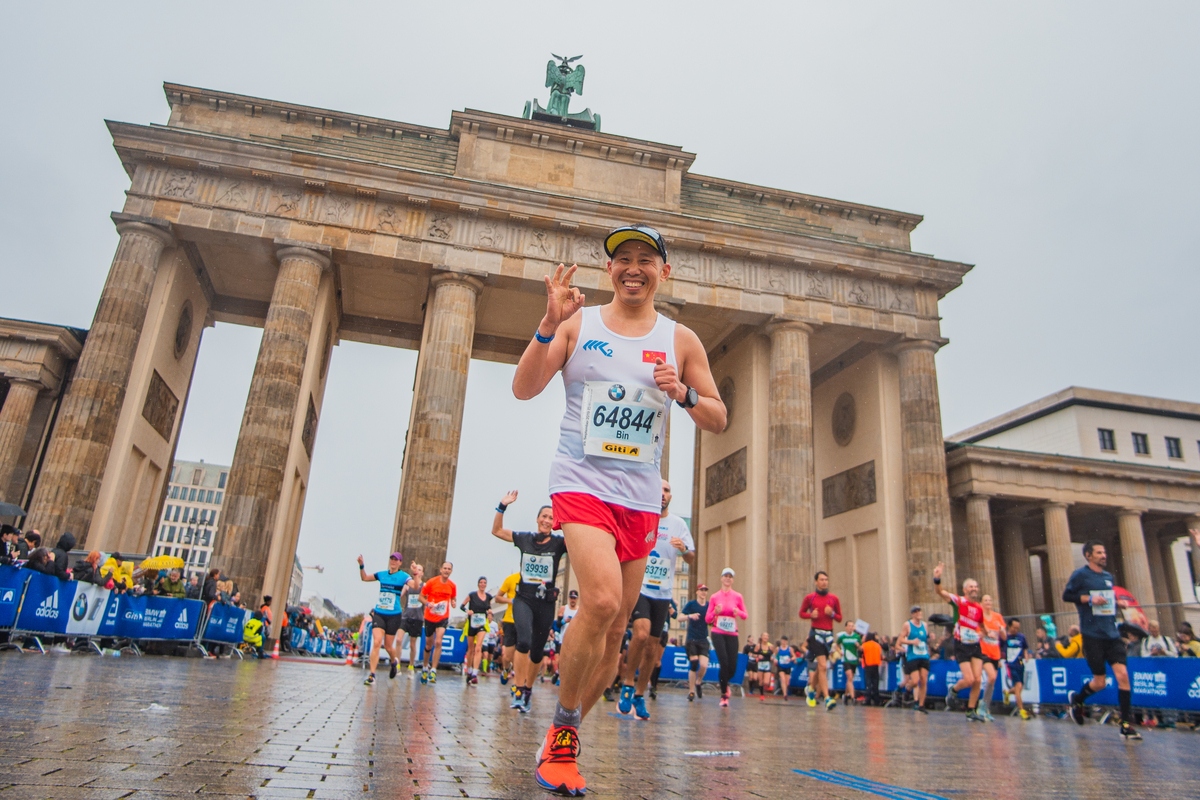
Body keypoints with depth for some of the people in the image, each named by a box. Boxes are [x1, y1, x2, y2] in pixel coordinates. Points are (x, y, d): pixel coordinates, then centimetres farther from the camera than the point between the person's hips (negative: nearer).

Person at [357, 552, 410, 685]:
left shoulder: (403, 576, -4)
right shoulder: (381, 574, 7)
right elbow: (364, 578, 22)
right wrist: (361, 566, 7)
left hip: (394, 615, -2)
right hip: (379, 614, 2)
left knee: (388, 646, 8)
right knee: (376, 642, -14)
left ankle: (394, 661, 40)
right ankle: (371, 675, -10)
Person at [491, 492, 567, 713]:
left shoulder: (559, 543, -2)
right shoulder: (524, 539, 3)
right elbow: (496, 530, 10)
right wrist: (503, 506, 0)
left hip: (546, 602, 1)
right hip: (523, 599, 0)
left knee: (537, 652, 10)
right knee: (524, 641, -23)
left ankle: (528, 689, 31)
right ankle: (519, 690, -11)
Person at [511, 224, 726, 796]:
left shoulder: (680, 341, 9)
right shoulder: (578, 323, 4)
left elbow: (718, 420, 10)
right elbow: (524, 389, -3)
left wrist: (684, 394, -11)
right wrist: (550, 324, -16)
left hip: (641, 497, 4)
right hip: (582, 480, -3)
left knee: (615, 630, 7)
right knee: (601, 601, -25)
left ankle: (561, 742, 27)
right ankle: (563, 732, 0)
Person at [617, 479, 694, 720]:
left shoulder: (678, 524, 6)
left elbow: (691, 560, 6)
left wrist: (683, 549, -14)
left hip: (663, 593, 3)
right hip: (638, 587, -3)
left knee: (652, 647, 6)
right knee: (642, 633, -24)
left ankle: (639, 696, 22)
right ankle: (627, 684, -4)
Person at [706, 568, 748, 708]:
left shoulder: (737, 596, 4)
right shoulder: (714, 597, 3)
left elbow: (745, 616, 7)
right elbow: (707, 619, 5)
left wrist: (739, 612, -14)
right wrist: (715, 612, -15)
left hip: (732, 634, 1)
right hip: (718, 633, -1)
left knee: (733, 666, -1)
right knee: (724, 663, -15)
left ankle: (725, 684, 35)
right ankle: (724, 695, 2)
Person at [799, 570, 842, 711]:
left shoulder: (834, 598, 6)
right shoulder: (809, 597, 0)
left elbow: (840, 618, 11)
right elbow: (801, 613, 9)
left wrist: (832, 614, -10)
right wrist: (811, 615, -10)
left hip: (829, 634, 4)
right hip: (816, 632, -4)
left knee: (820, 666, 14)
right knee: (823, 666, -16)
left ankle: (811, 688, 38)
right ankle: (827, 698, -16)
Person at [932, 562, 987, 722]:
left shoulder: (979, 608, 8)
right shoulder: (959, 601, -8)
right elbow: (941, 592, -27)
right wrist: (937, 579, -45)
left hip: (975, 645, 5)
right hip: (961, 646, -5)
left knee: (977, 680, -1)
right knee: (969, 680, -11)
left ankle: (971, 711, 14)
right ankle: (953, 690, 22)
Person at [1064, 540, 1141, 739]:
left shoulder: (1108, 576, 13)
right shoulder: (1080, 574, -6)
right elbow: (1066, 595, -7)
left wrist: (1117, 602, 4)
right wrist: (1089, 598, -18)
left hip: (1112, 634, 5)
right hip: (1092, 635, -5)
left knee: (1122, 674, -8)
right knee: (1099, 682, -2)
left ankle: (1126, 724, 1)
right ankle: (1076, 699, 29)